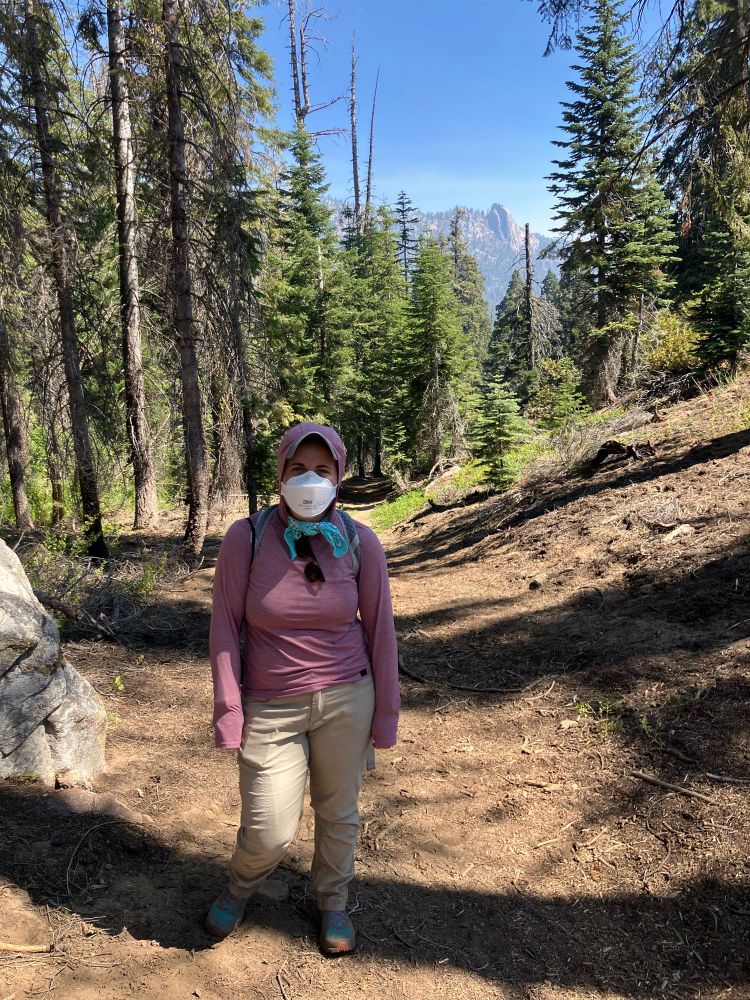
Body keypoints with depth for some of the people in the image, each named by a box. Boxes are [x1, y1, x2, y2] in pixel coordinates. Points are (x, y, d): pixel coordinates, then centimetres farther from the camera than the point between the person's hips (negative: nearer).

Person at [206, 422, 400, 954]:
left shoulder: (360, 542, -10)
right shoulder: (246, 537, -13)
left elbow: (379, 629, -3)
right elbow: (225, 625, -8)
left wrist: (386, 711, 1)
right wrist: (228, 708, -9)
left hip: (345, 699, 1)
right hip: (271, 708, -1)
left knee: (339, 811, 17)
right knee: (270, 832, 6)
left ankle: (331, 902, 46)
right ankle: (241, 885, 43)